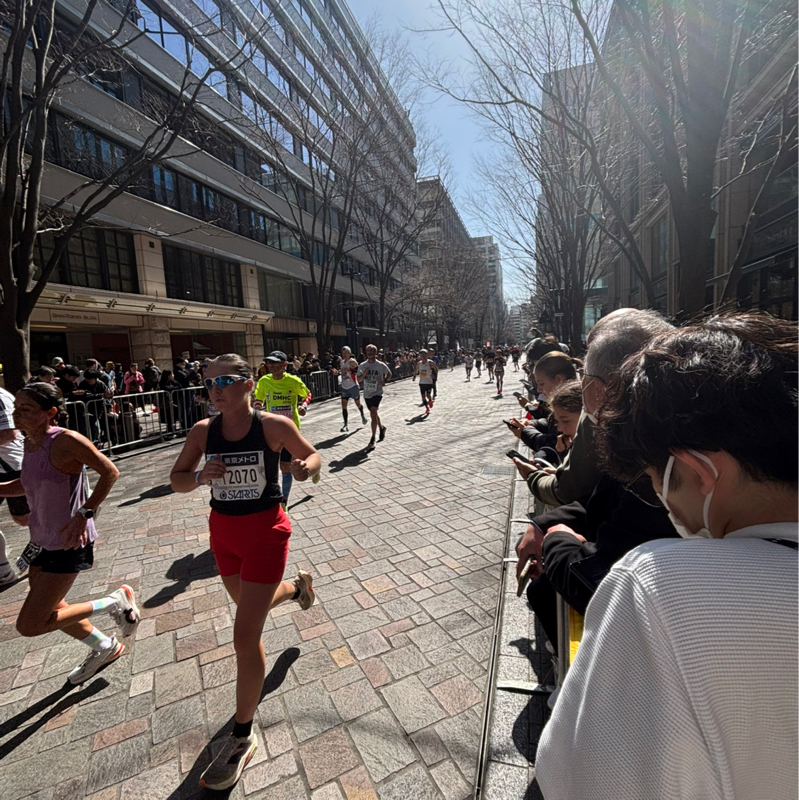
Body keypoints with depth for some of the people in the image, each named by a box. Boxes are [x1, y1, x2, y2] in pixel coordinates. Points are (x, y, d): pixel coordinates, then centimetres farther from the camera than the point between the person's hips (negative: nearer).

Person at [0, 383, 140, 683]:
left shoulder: (65, 441, -22)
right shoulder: (29, 443, 3)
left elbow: (110, 472, -23)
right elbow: (25, 485, 18)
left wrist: (84, 514, -27)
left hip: (69, 543, -9)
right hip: (43, 541, 9)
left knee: (29, 625, -3)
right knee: (46, 608, 24)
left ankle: (116, 601, 12)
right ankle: (104, 648, 44)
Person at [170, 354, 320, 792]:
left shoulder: (274, 425, -16)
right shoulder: (203, 431, -5)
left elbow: (313, 454, -3)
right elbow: (176, 479, 3)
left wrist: (305, 467, -26)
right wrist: (201, 476, -19)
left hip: (265, 531, -5)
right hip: (223, 530, 6)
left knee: (244, 637, -2)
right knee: (248, 603, 29)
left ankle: (242, 737, 23)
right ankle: (298, 585, 63)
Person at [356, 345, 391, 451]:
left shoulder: (380, 365, -5)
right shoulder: (362, 365, 2)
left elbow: (389, 373, 9)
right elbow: (358, 380, 5)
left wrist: (385, 380, -10)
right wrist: (364, 374, -15)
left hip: (377, 393, -5)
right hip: (367, 394, 5)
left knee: (373, 413, -18)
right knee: (373, 414, 18)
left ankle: (372, 440, -14)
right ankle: (382, 428, 47)